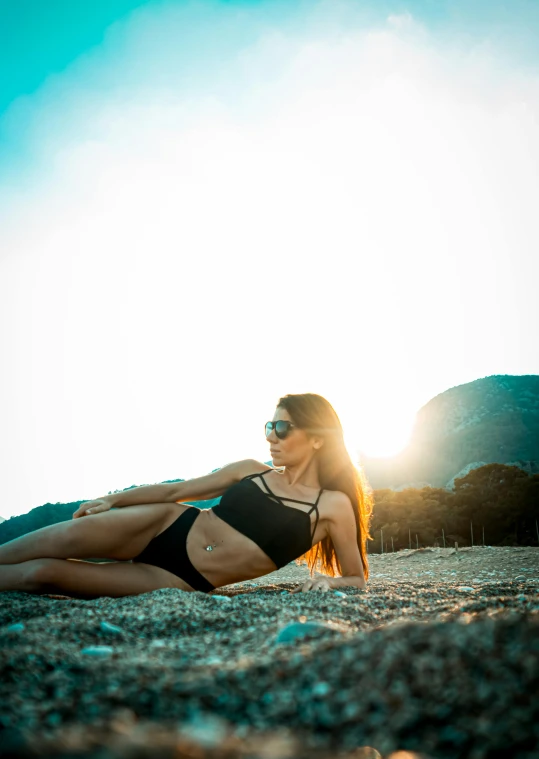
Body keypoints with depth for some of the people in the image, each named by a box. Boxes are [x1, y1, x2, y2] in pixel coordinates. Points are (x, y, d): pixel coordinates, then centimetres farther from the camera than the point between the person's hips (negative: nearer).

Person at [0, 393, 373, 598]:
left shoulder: (333, 505, -4)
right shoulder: (251, 470, 7)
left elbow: (357, 578, 2)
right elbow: (176, 490, 12)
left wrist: (329, 581, -21)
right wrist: (113, 500, 6)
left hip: (184, 581, -3)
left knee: (44, 574, -17)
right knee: (64, 538, -23)